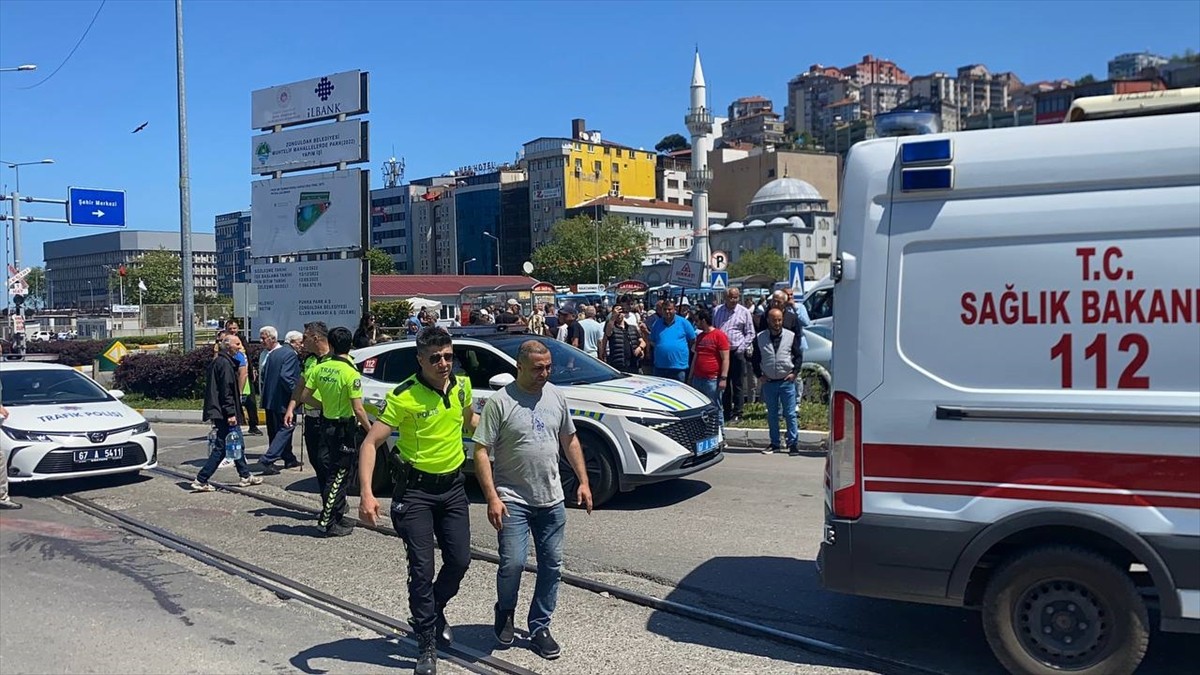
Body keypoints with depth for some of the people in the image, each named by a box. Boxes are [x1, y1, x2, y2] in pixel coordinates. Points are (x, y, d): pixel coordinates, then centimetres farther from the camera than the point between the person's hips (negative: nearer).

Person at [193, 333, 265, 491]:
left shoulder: (218, 362, 17)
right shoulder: (225, 364, -14)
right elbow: (226, 391, -20)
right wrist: (231, 413, -21)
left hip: (220, 412, 11)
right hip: (223, 413, -11)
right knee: (221, 448, -7)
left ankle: (246, 476, 22)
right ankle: (201, 480, -4)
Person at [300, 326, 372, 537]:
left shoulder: (321, 368, 1)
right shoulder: (350, 372, -18)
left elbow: (305, 396, 5)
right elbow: (358, 409, -20)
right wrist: (371, 431, -10)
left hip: (326, 424, 7)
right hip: (343, 427, -7)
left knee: (334, 471, 18)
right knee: (339, 475, 0)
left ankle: (337, 515, 27)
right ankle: (327, 522, 2)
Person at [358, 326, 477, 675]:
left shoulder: (461, 386, -1)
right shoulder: (403, 396, -18)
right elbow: (370, 443, -19)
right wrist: (366, 493, -28)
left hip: (453, 486, 5)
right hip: (415, 489, -5)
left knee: (459, 560, 7)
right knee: (422, 567, -2)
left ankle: (434, 610, 38)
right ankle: (427, 647, 13)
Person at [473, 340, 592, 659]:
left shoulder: (556, 396, 6)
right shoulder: (500, 402, -11)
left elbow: (570, 440, 16)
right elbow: (481, 452, -12)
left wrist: (583, 481, 9)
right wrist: (492, 498, -18)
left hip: (552, 499, 5)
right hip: (513, 500, -5)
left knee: (552, 566, 8)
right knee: (513, 563, -10)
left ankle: (540, 627, 24)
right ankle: (504, 612, 21)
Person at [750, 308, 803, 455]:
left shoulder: (791, 336, 0)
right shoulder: (760, 338, 1)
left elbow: (798, 356, 6)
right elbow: (755, 359, 10)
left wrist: (794, 373, -4)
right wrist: (759, 375, 2)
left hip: (787, 381, -1)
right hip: (768, 382, 2)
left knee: (790, 414, -1)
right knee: (772, 415, 9)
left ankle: (793, 444, 6)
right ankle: (774, 444, 17)